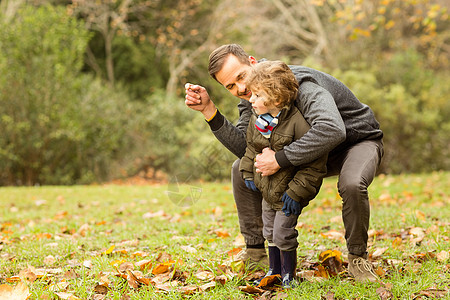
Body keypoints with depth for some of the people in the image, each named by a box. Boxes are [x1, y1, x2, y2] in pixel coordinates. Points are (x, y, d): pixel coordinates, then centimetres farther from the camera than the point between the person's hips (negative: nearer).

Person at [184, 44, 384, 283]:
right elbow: (244, 147, -18)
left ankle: (357, 258, -13)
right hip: (311, 150, 7)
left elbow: (332, 130, -51)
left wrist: (279, 160, -47)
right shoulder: (252, 97, -9)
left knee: (351, 185, -40)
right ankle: (255, 251, 5)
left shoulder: (299, 84, -35)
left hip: (360, 140, -7)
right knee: (241, 169, -4)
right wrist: (208, 110, -28)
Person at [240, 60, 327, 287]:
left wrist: (297, 192, -23)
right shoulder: (256, 119, -4)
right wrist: (249, 173, 8)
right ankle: (274, 271, 34)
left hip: (288, 193, -7)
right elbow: (251, 147, 16)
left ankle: (288, 275, 18)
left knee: (283, 234, -2)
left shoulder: (297, 123, -27)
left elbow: (315, 161, -23)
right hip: (267, 189, 7)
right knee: (269, 233, 17)